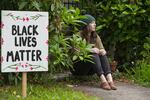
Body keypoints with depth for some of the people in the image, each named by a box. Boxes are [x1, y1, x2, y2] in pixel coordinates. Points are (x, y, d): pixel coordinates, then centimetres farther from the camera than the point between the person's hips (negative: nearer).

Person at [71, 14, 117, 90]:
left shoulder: (95, 36, 9)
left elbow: (102, 49, 7)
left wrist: (102, 51, -17)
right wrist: (90, 50, -31)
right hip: (78, 67, -5)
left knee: (103, 55, -21)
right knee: (94, 55, -31)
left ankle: (110, 80, -41)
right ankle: (103, 81, -48)